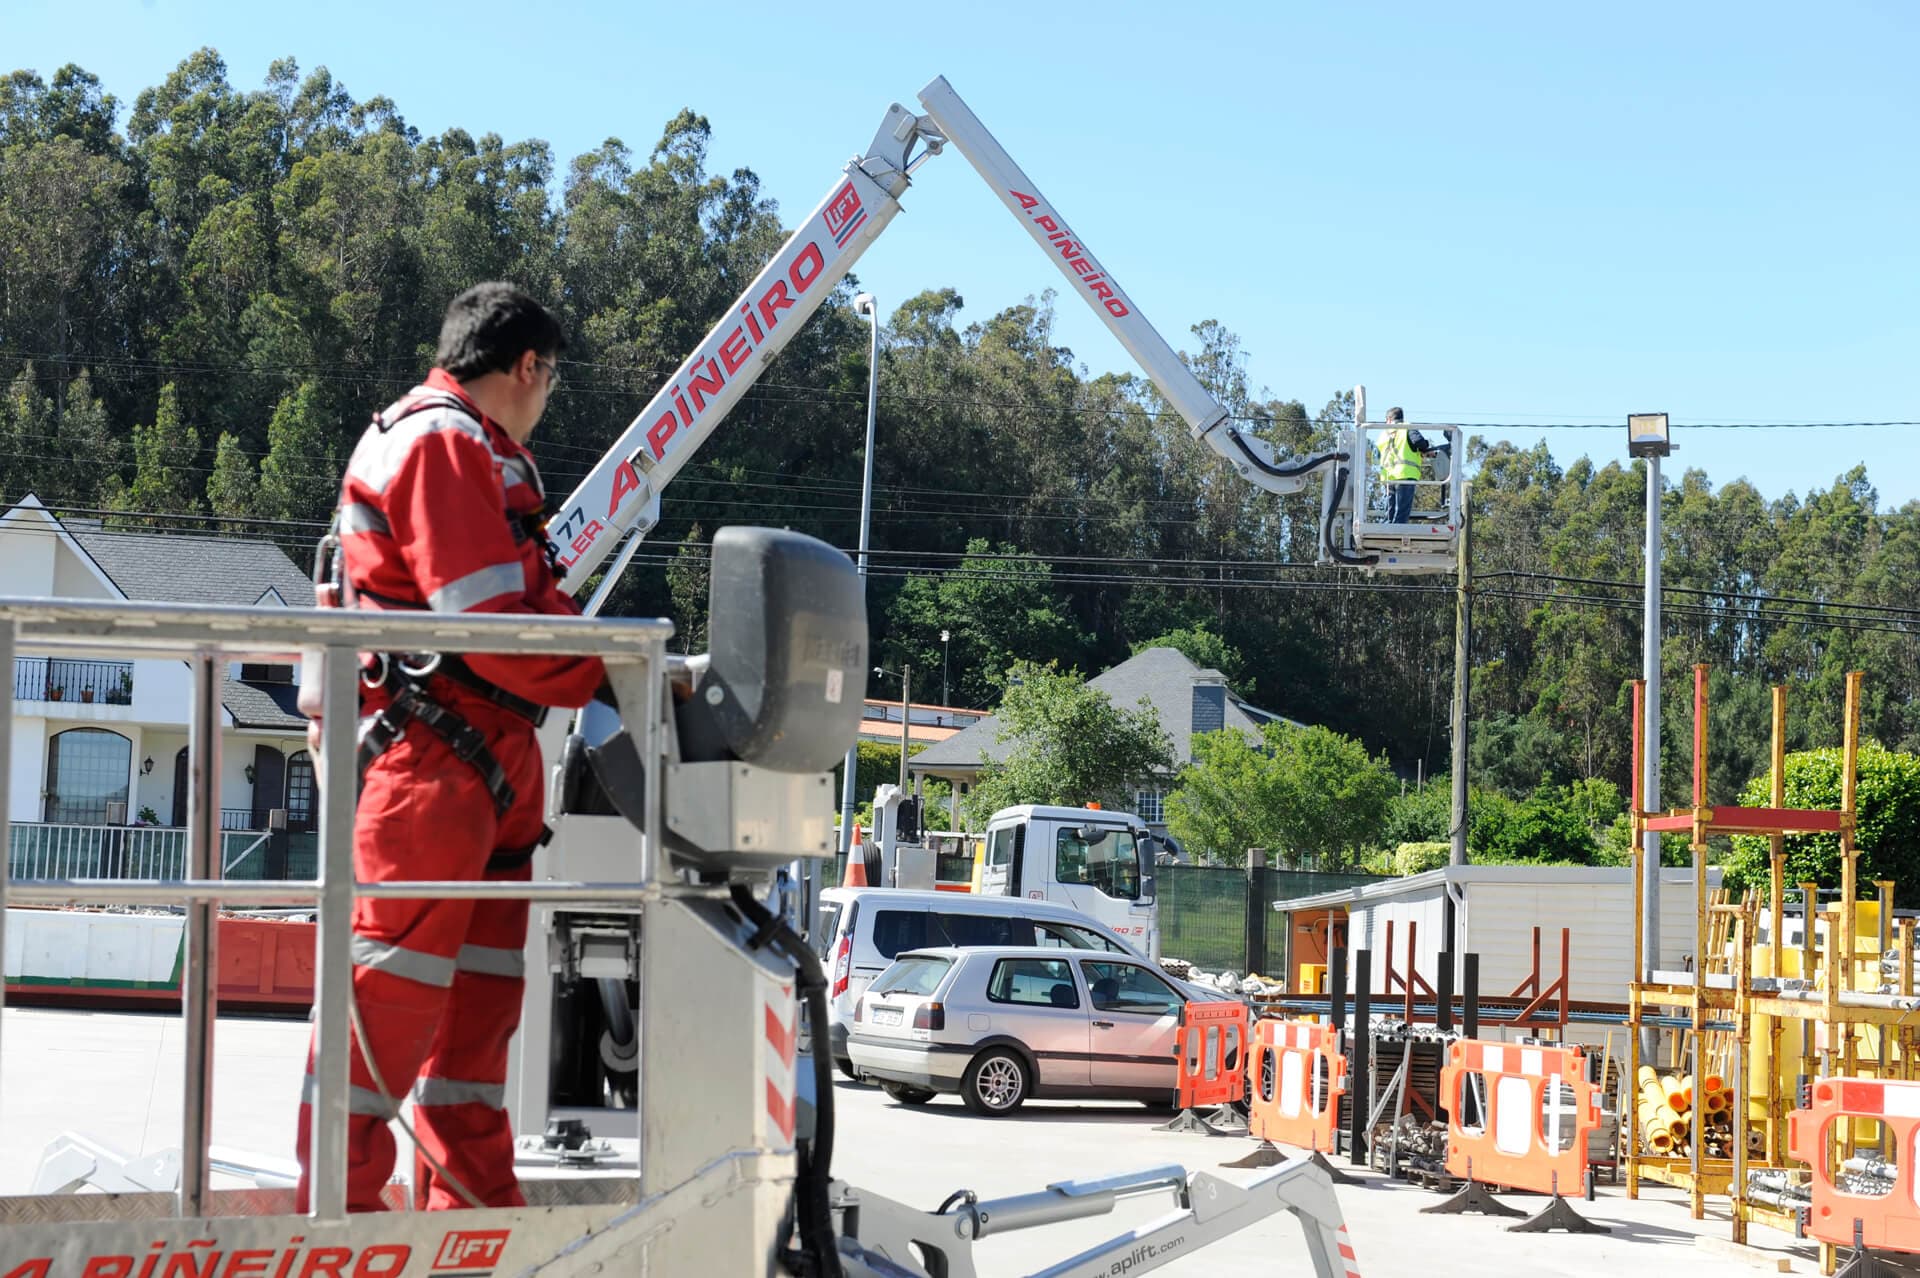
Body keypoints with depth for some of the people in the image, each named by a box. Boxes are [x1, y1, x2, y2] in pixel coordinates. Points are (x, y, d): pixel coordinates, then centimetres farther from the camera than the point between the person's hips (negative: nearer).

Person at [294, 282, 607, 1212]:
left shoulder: (483, 454, 22)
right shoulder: (439, 445, -13)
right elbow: (496, 628, -20)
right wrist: (613, 670, -8)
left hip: (490, 757, 11)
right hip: (427, 753, -11)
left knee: (480, 990, 13)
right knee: (393, 984, -9)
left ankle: (476, 1207, 19)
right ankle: (338, 1213, -4)